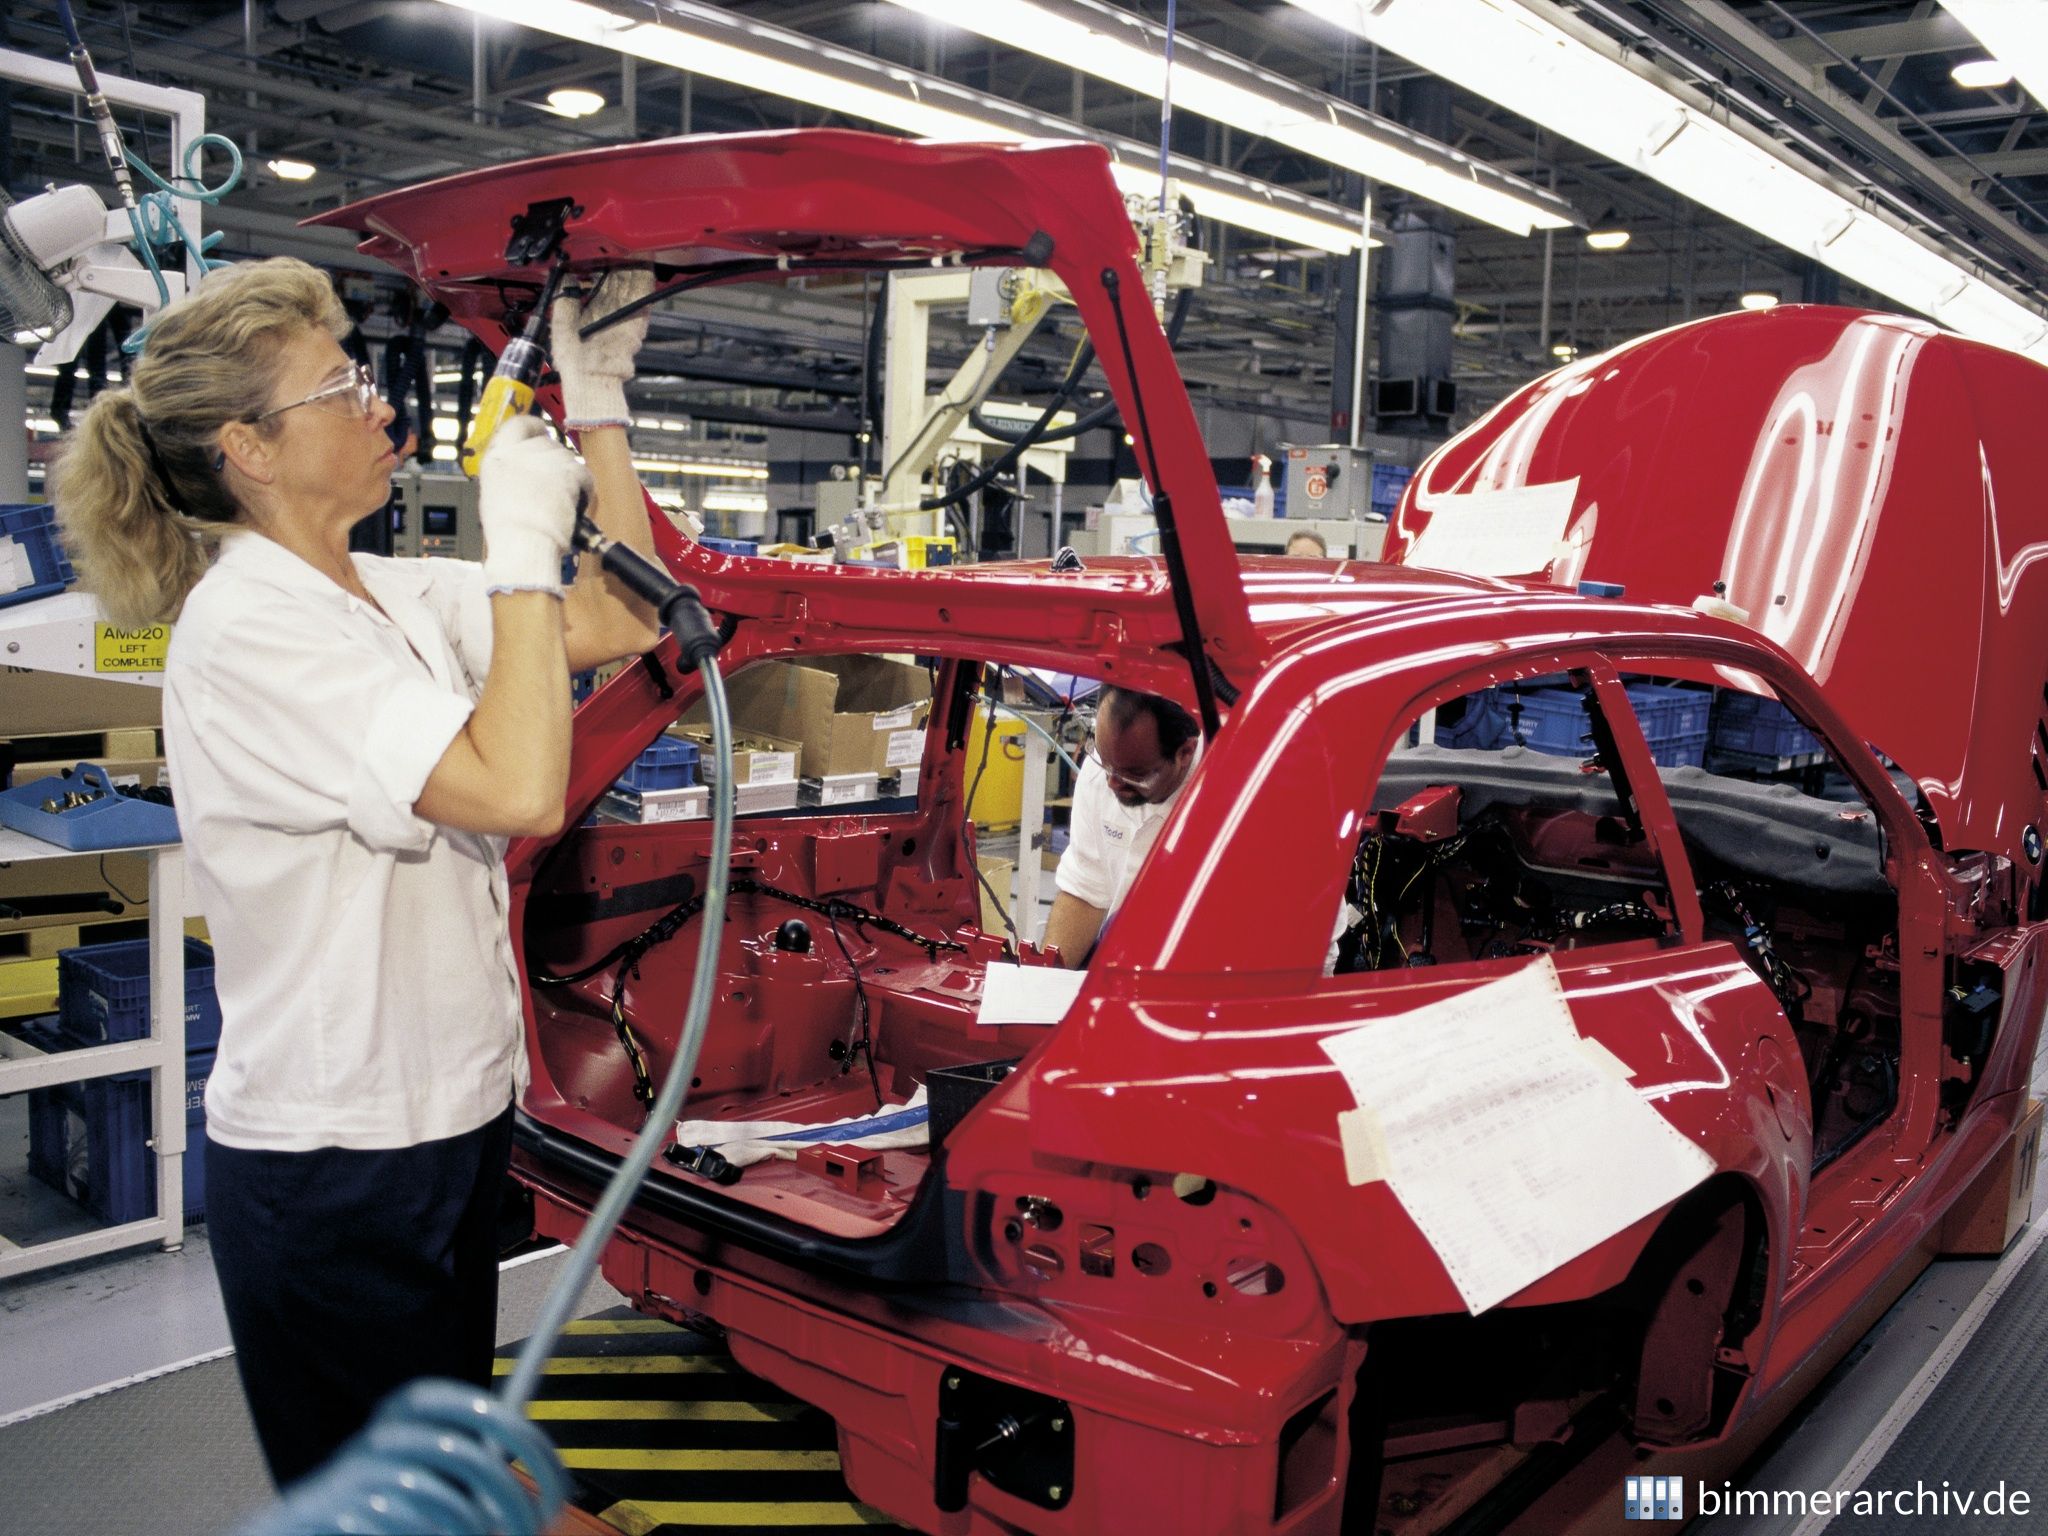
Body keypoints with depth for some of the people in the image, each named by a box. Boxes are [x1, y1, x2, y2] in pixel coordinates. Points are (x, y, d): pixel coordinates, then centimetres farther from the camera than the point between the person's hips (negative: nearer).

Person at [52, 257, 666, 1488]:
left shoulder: (396, 599, 7)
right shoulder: (247, 628, -20)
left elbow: (620, 624, 8)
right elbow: (518, 791, -29)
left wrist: (601, 409, 3)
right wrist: (524, 550, -22)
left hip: (445, 1122, 8)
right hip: (331, 1173, -8)